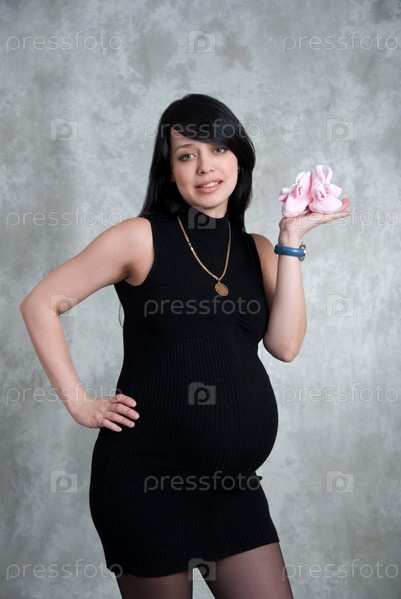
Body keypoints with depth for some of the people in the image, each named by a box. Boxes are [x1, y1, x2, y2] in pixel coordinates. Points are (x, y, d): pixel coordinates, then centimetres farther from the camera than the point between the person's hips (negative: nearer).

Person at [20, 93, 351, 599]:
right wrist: (80, 403, -8)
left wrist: (291, 240, -5)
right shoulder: (143, 238, -5)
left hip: (233, 483, 5)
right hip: (148, 480, -4)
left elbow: (285, 344, -5)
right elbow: (40, 304, -4)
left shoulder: (257, 251, 9)